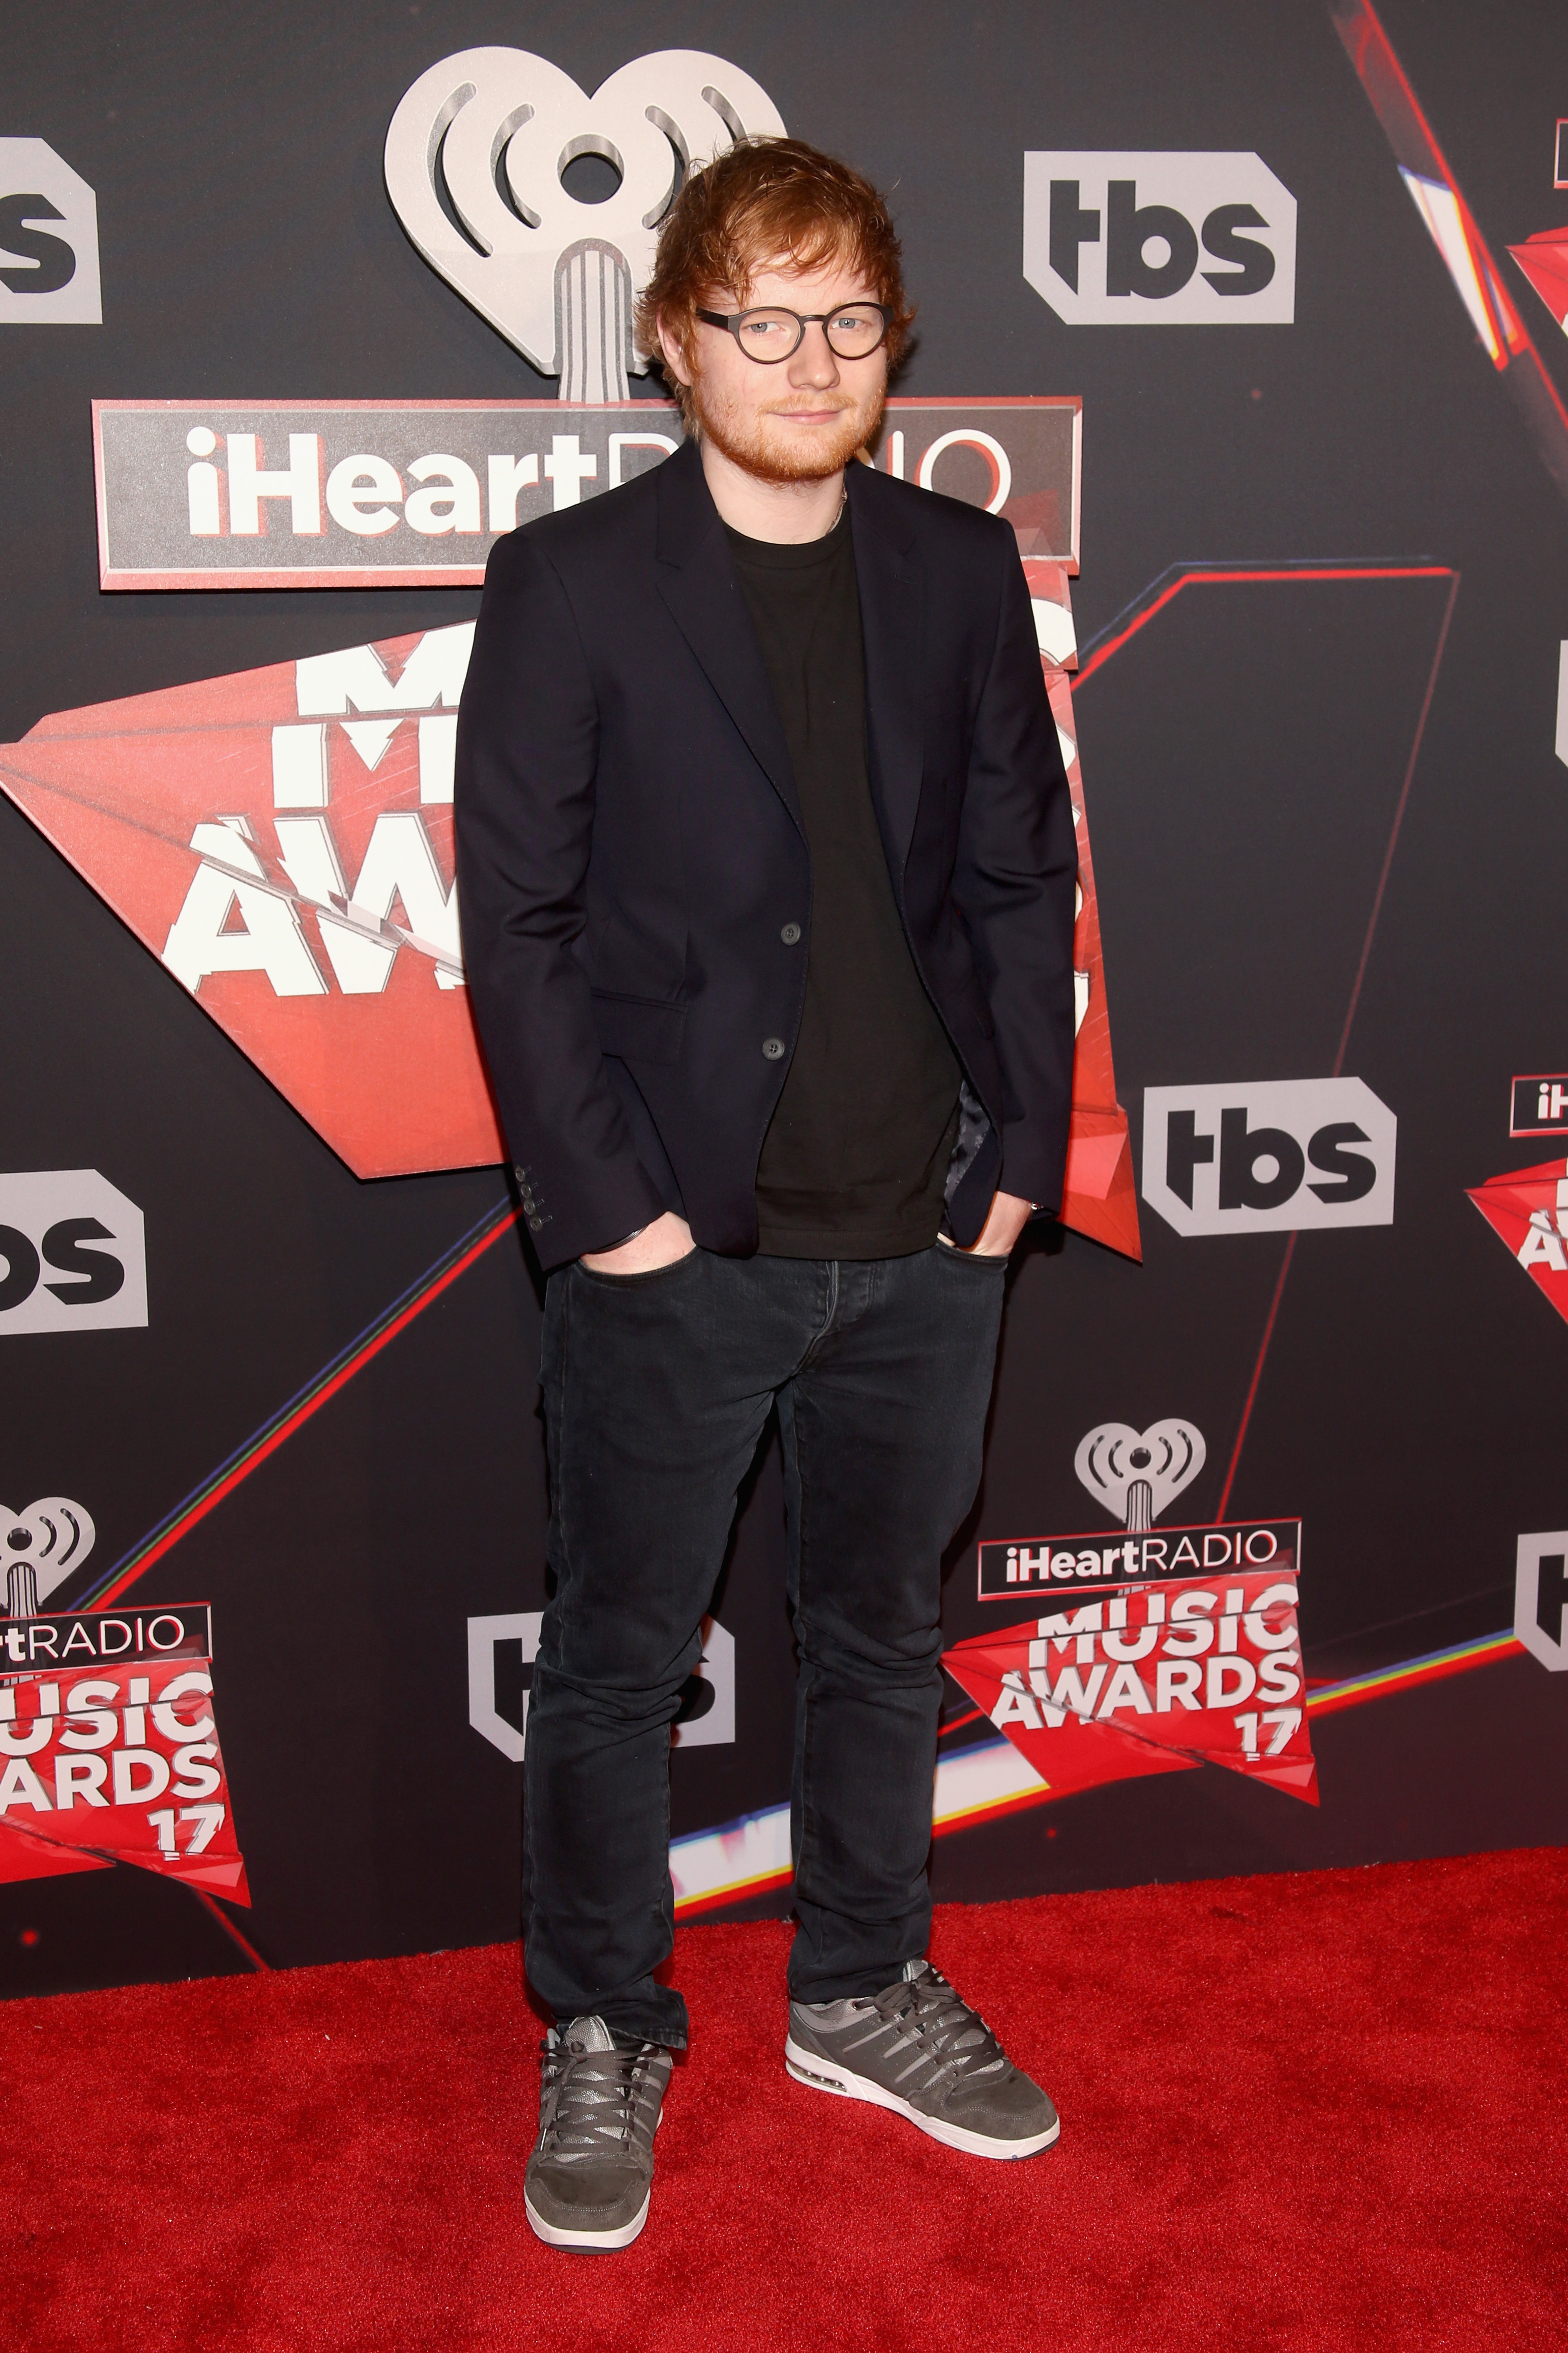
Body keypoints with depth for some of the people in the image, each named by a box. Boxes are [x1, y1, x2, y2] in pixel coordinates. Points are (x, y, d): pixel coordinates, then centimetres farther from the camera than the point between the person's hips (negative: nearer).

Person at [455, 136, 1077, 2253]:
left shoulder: (962, 570, 5)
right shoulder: (572, 586, -6)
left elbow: (1022, 878, 7)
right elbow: (513, 917, -7)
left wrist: (1017, 1154, 0)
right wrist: (604, 1201, -12)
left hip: (929, 1235, 4)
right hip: (679, 1247, -3)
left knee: (883, 1634, 18)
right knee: (618, 1660, 10)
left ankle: (863, 1992, 39)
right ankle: (603, 2039, 31)